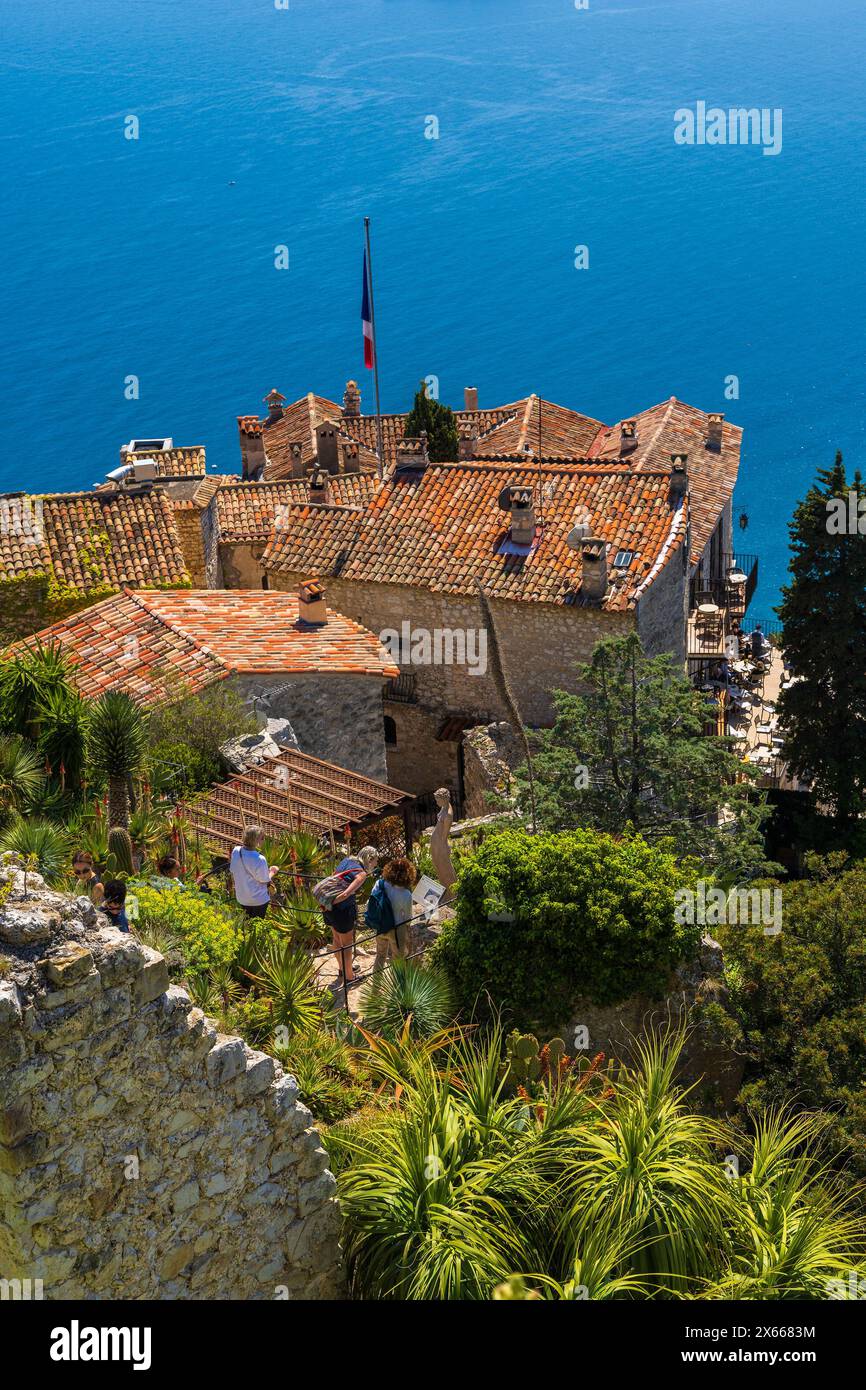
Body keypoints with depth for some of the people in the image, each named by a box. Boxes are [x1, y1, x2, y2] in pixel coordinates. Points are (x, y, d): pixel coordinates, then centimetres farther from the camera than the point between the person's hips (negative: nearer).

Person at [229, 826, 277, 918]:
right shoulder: (260, 860, -31)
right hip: (259, 900, -5)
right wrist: (272, 872, 3)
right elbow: (265, 882, -16)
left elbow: (232, 873, 1)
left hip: (241, 898, 6)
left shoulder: (236, 851, -14)